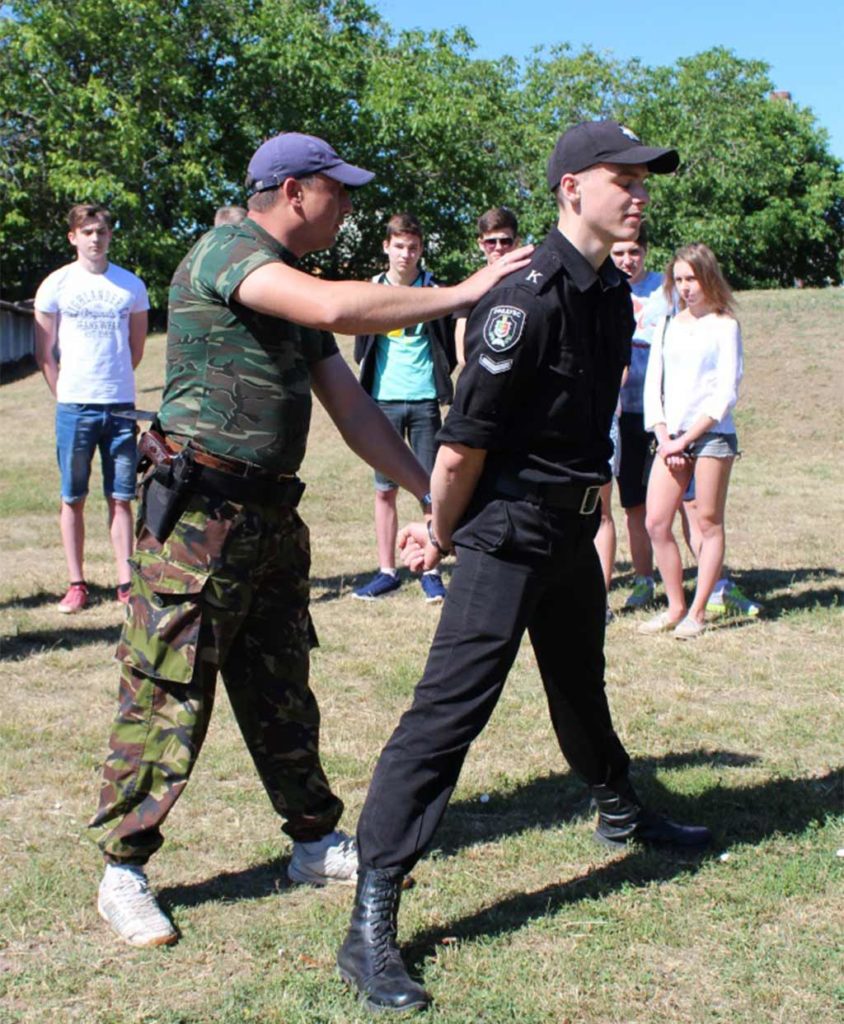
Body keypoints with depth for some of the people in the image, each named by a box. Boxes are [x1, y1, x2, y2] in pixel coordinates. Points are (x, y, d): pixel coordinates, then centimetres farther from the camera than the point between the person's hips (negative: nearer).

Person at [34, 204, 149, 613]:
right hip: (74, 406, -1)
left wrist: (111, 381, 11)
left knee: (121, 498, 4)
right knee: (73, 498, 4)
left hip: (121, 405, 1)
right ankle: (76, 585, 10)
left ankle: (125, 582, 9)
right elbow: (45, 353, 4)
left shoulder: (131, 285, 6)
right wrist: (67, 395, 2)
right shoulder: (56, 284, 2)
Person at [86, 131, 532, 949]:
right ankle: (122, 870, 10)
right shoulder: (226, 249, -12)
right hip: (198, 511, -9)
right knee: (167, 696, -2)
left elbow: (352, 408, 15)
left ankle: (316, 843, 27)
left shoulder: (294, 285, 16)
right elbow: (335, 307, -30)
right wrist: (462, 293, -22)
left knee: (281, 690, 16)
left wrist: (433, 491, 10)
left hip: (270, 513, 9)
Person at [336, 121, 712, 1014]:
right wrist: (443, 536, -6)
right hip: (508, 535, -9)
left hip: (572, 529, 9)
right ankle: (370, 929, -11)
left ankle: (620, 813, 53)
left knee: (580, 681, 28)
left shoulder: (612, 294, 7)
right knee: (450, 708, -13)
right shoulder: (529, 295, -21)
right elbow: (465, 436, -20)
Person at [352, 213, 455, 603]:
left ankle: (431, 571, 7)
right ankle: (387, 571, 13)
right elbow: (362, 348, 13)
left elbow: (447, 344, 8)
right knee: (385, 489, 5)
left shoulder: (433, 290, 1)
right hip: (384, 400, 2)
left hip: (424, 400, -1)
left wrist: (442, 385, -2)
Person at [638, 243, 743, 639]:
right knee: (656, 523, -1)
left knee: (709, 523, 1)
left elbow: (726, 391, -7)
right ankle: (675, 607, 11)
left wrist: (686, 438, -10)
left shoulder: (724, 325, 0)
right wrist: (663, 436, -2)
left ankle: (697, 612, 8)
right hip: (671, 438, 5)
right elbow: (653, 386, 11)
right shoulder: (668, 327, 13)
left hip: (712, 434, -5)